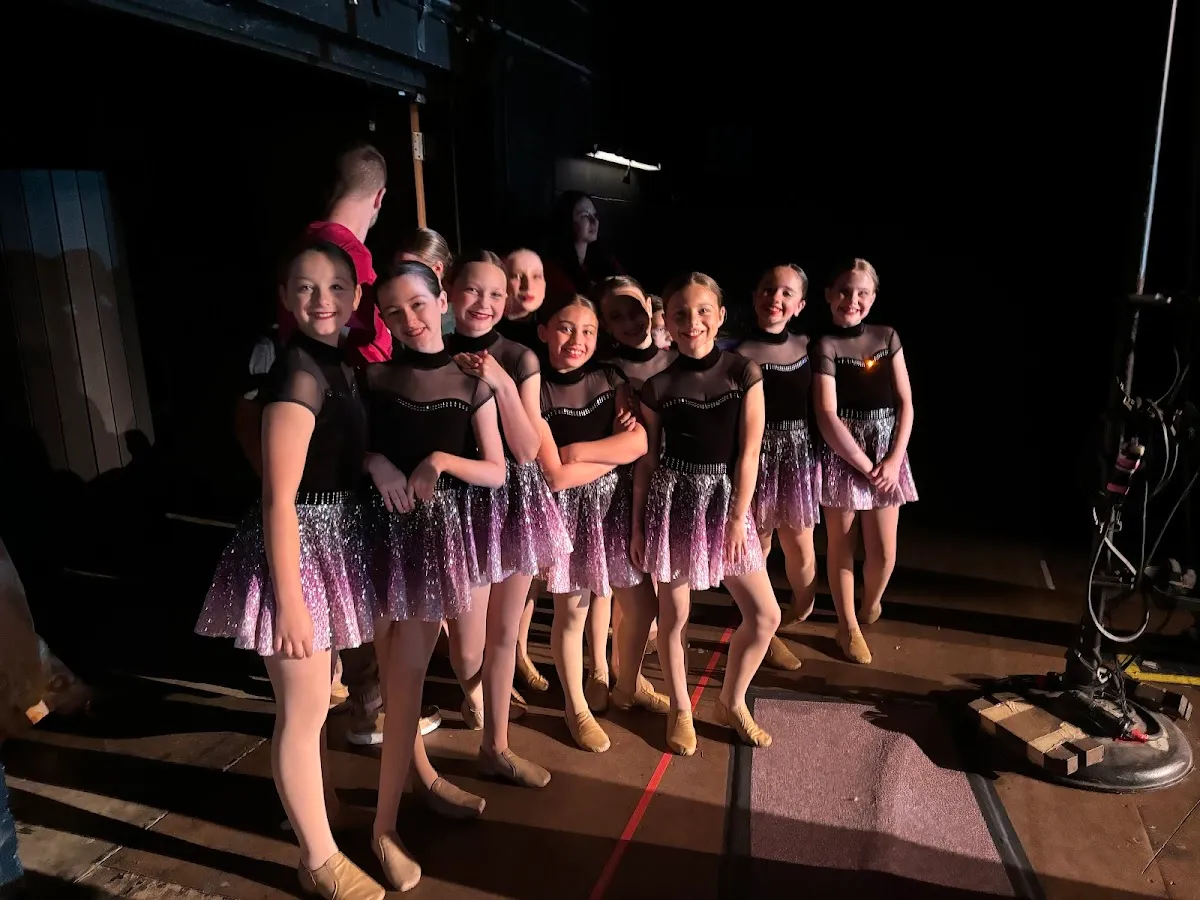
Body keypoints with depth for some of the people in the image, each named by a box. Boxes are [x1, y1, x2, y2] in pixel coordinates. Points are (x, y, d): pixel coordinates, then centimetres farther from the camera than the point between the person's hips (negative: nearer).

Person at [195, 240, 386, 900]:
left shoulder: (337, 363, 5)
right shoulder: (300, 374, -22)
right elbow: (279, 499, -23)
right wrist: (290, 600, -23)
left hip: (333, 541, 9)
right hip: (297, 550, -9)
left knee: (315, 699, 25)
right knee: (304, 710, 5)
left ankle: (311, 800, 47)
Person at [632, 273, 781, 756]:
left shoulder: (744, 372, -3)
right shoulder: (657, 386, -3)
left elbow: (749, 452, -4)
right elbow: (647, 461, 2)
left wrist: (737, 518, -7)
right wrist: (637, 525, 2)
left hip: (726, 499, 2)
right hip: (673, 502, -1)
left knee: (766, 614, 3)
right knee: (673, 615, 7)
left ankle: (731, 702, 26)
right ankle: (680, 710, 29)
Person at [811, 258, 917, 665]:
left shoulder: (887, 337, 5)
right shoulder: (825, 346, -6)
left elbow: (905, 403, 4)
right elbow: (827, 416, -13)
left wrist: (894, 459, -6)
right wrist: (864, 465, -14)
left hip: (886, 453, 3)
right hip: (840, 455, -3)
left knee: (884, 551, 5)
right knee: (841, 546, 7)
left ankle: (870, 604, 36)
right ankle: (848, 627, 24)